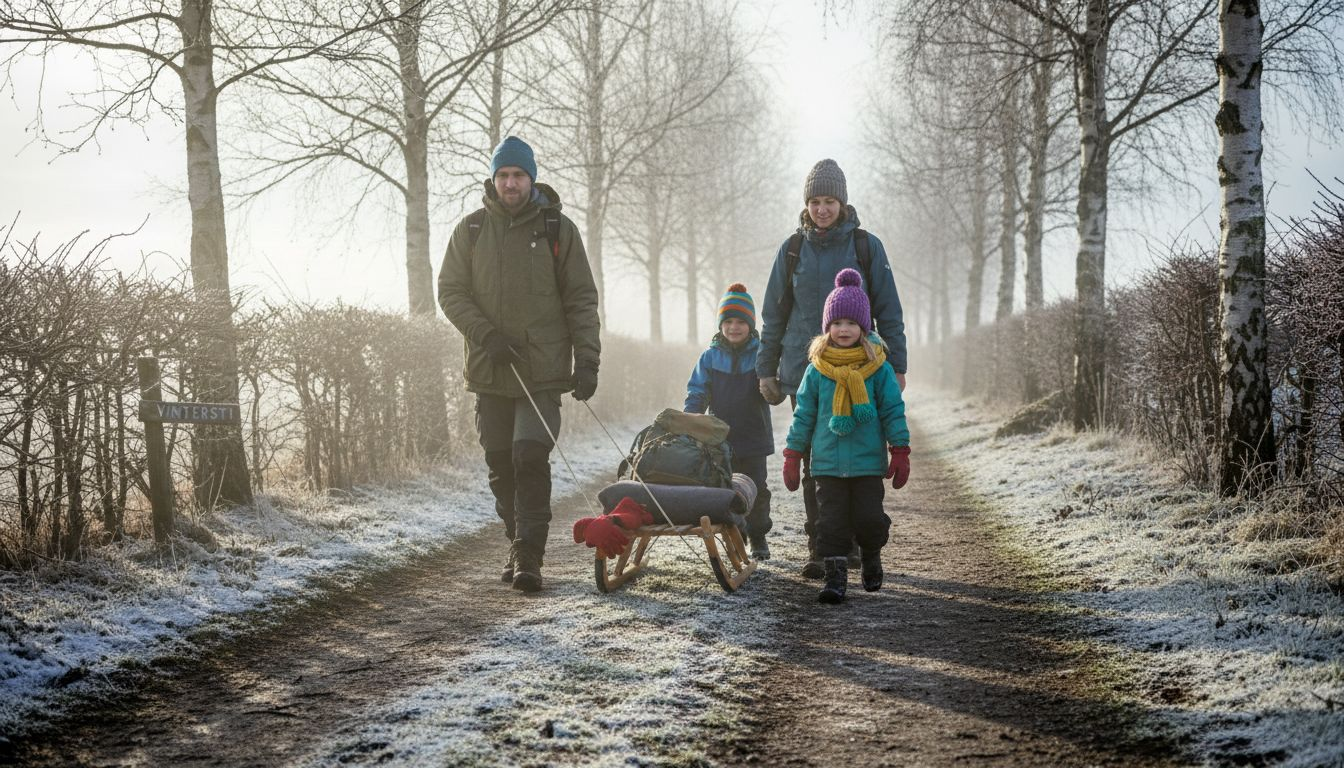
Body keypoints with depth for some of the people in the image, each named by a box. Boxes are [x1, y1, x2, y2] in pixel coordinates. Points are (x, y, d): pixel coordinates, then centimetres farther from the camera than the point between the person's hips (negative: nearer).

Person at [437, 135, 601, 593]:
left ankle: (529, 556, -10)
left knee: (530, 458, -14)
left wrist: (587, 359, -5)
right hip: (490, 368, 3)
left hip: (543, 369, -3)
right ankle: (519, 546, 22)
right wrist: (486, 334, -11)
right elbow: (450, 291, 5)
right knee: (500, 464, 8)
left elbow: (581, 299, 4)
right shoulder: (471, 230, 7)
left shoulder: (557, 229, 4)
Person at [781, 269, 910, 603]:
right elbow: (803, 415, 7)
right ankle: (835, 576, 6)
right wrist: (792, 457, 6)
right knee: (831, 520, -1)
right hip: (828, 462, 1)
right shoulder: (817, 370, 3)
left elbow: (893, 411, 3)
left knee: (869, 517, 1)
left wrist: (900, 453, 0)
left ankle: (871, 556, 29)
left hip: (869, 462, -1)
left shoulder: (878, 368, 0)